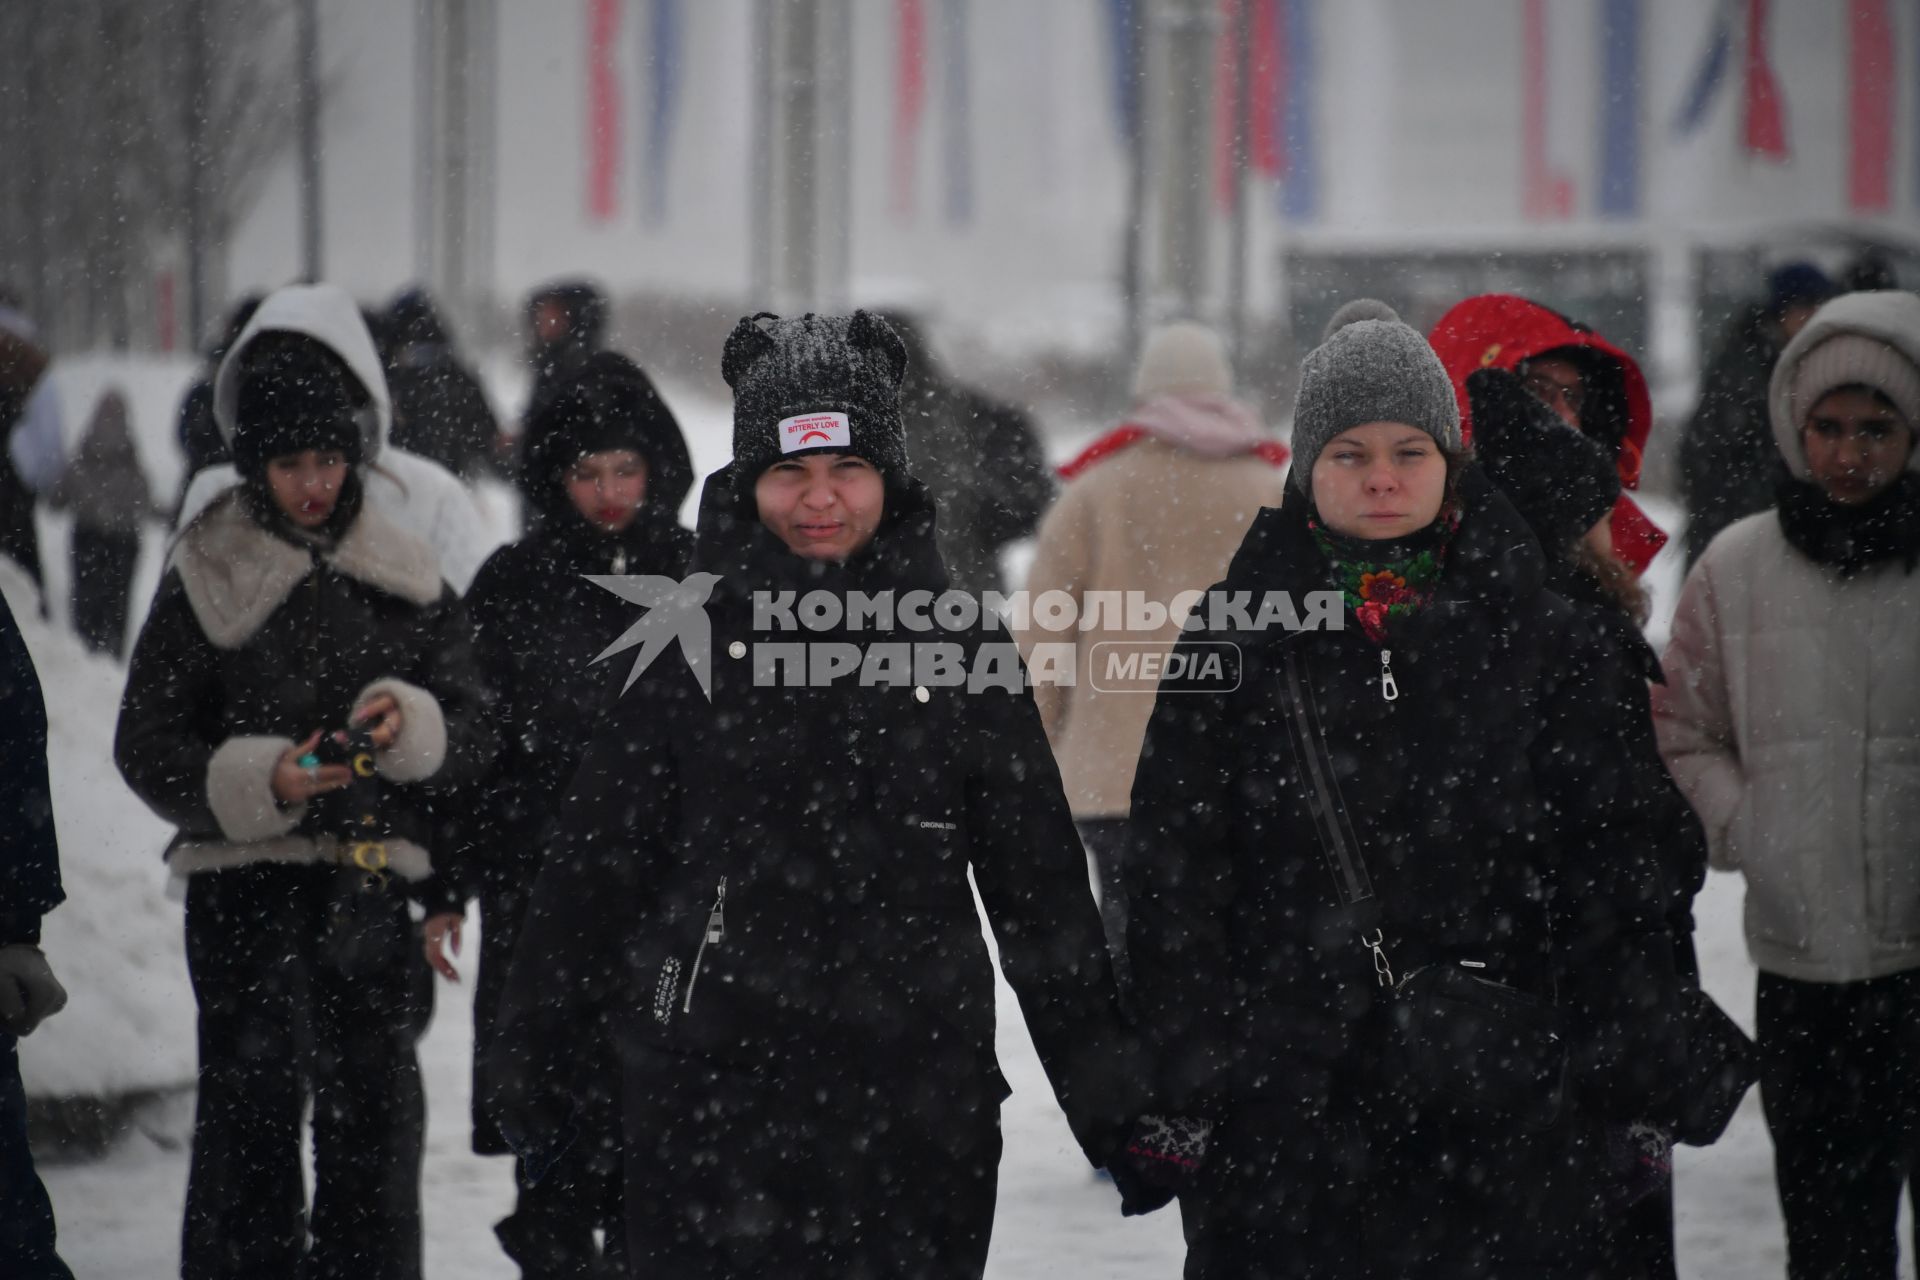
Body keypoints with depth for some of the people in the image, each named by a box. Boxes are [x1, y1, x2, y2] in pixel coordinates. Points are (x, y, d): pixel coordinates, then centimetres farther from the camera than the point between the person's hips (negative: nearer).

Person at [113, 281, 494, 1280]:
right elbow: (148, 745, 0)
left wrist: (414, 726, -13)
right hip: (246, 881, -3)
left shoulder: (404, 573, 11)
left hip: (371, 884, 3)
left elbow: (475, 731, 10)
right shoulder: (207, 575, 2)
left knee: (375, 1118, 7)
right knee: (252, 1107, -8)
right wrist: (258, 780, -16)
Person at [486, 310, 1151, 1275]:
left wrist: (1104, 1089, 8)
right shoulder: (690, 641, 2)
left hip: (916, 1114, 1)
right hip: (712, 1098, -1)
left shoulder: (963, 651, 5)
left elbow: (1041, 884, 9)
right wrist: (527, 1065, 4)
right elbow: (594, 862, 4)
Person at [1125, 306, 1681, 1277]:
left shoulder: (1536, 639, 5)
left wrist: (1627, 1082, 0)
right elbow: (1175, 877, 3)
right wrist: (1187, 1082, -4)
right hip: (1284, 1110, 0)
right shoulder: (1236, 644, 4)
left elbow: (1607, 866, 6)